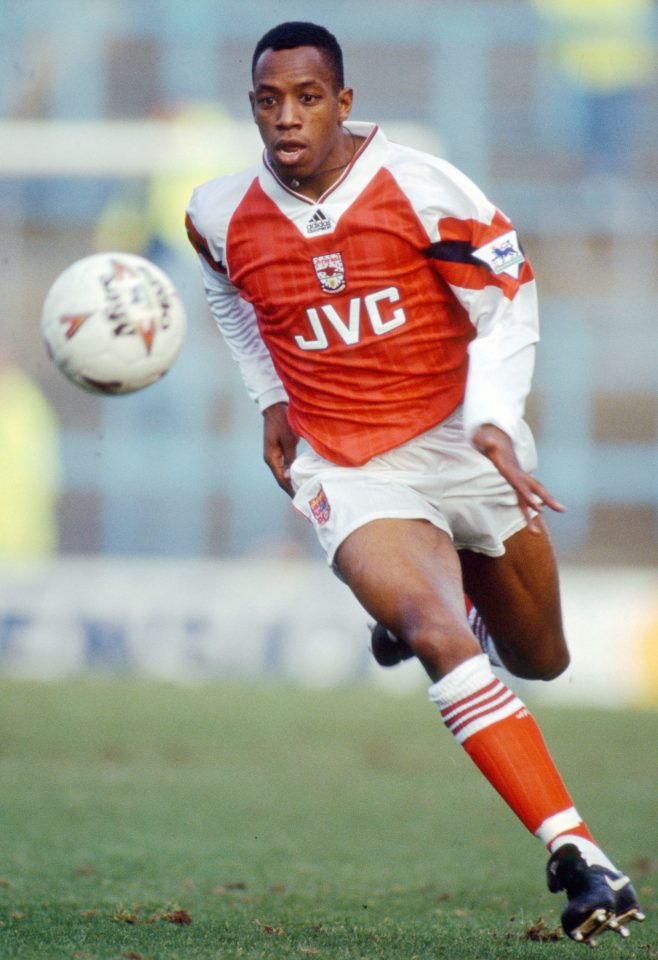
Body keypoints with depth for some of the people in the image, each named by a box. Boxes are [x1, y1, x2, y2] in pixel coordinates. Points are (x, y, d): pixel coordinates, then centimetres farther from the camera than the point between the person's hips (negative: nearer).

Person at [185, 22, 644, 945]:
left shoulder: (421, 189, -14)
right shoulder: (222, 215, -5)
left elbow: (509, 298, -6)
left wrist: (494, 418, -20)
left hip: (464, 443, 1)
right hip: (350, 471, -1)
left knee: (539, 660, 15)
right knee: (438, 638, -28)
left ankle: (417, 604, 51)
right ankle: (578, 858, -31)